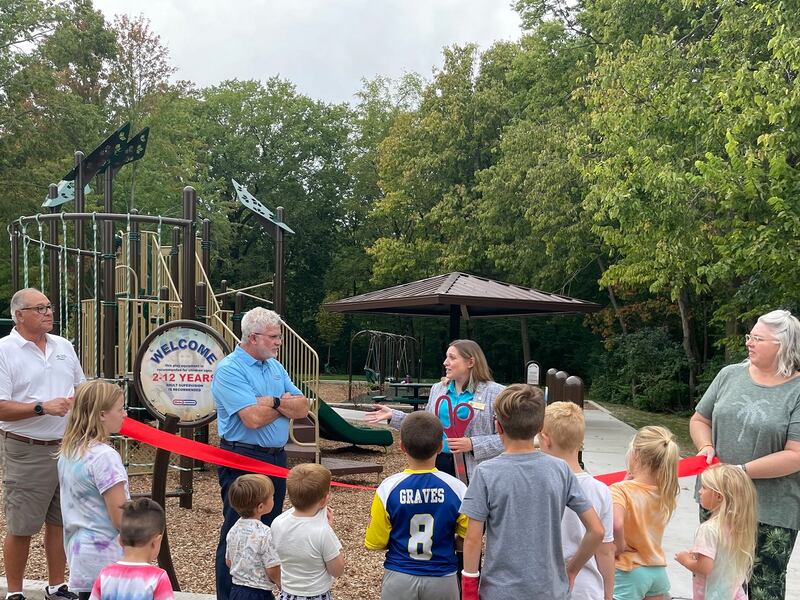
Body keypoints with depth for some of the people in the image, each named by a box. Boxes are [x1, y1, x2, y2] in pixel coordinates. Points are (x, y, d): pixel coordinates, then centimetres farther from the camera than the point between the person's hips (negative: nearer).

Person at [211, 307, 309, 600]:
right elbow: (253, 418, -24)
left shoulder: (275, 367, 12)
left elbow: (303, 408, 4)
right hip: (242, 460, -8)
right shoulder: (229, 370, -13)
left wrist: (273, 402, -14)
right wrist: (285, 404, -6)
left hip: (276, 458, 8)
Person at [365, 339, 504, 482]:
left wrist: (473, 444, -18)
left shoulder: (495, 392, -5)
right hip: (438, 463, 5)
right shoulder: (438, 389, 13)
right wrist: (393, 416, 12)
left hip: (472, 470, -5)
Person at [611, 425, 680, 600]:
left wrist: (619, 547, -19)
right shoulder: (666, 492, -2)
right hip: (658, 568, 6)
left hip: (629, 572, -6)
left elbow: (616, 524, -38)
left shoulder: (620, 490, -21)